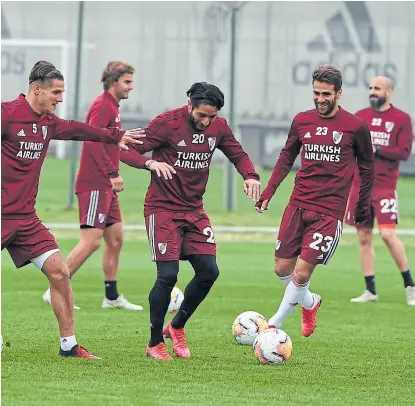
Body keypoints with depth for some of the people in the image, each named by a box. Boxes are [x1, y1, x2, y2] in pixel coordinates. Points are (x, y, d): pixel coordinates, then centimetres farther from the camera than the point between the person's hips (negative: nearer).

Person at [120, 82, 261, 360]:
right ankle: (155, 344, 2)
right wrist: (151, 163, -35)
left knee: (209, 272, -3)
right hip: (163, 209, -6)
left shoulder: (218, 127, 1)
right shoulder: (168, 123, -15)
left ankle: (177, 326, 21)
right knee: (168, 275, -14)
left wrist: (251, 176, -6)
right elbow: (127, 151, -14)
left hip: (194, 210, 6)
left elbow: (238, 154, 16)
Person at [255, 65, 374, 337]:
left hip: (329, 212, -4)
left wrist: (363, 208, 10)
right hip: (298, 205, 4)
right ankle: (310, 303, 33)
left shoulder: (356, 127, -4)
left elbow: (366, 169, 7)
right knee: (282, 269, 4)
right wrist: (268, 192, 10)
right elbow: (286, 158, 16)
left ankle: (275, 324, 8)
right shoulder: (302, 121, 5)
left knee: (301, 274, -10)